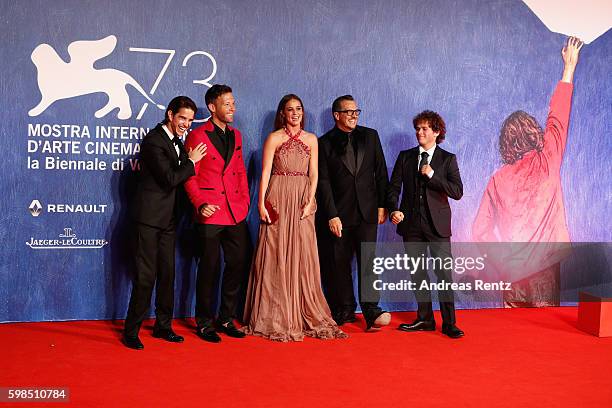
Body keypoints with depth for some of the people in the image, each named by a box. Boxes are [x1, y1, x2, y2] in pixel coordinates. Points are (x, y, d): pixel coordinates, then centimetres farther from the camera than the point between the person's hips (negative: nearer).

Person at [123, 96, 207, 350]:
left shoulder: (177, 142, 14)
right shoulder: (154, 140, -14)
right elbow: (170, 179, -19)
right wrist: (191, 161, -9)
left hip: (168, 218, 8)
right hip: (149, 216, -8)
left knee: (167, 273, 12)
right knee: (146, 274, -7)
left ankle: (163, 326, 22)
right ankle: (131, 331, 2)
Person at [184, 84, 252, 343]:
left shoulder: (236, 135, 15)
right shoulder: (197, 136, -4)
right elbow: (190, 177, -5)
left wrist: (245, 202, 10)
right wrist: (200, 204, -17)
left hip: (236, 213, 6)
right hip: (210, 215, -6)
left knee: (238, 265, 8)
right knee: (210, 268, 2)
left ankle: (226, 319, 23)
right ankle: (204, 322, 16)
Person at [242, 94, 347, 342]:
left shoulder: (311, 139, 11)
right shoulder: (274, 138, 2)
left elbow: (314, 174, 7)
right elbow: (265, 172, -3)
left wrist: (310, 202, -5)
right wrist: (261, 203, -11)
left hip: (302, 202, 3)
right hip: (278, 200, -3)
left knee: (303, 257, 4)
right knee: (276, 257, 0)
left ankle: (307, 315, 13)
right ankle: (276, 318, 8)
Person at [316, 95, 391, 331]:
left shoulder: (370, 136, 9)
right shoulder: (324, 143, 1)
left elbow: (381, 172, 10)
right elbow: (323, 182, -3)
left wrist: (382, 205, 4)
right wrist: (331, 215, -10)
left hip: (367, 212, 1)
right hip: (339, 214, -1)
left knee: (368, 258, -8)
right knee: (339, 263, 4)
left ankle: (371, 311, -10)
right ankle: (345, 310, 15)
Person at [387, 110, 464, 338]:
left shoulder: (447, 159, 3)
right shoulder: (405, 157, 10)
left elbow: (457, 192, -5)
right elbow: (394, 187, 7)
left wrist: (432, 176, -13)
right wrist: (394, 209, -11)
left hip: (437, 224, -3)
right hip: (411, 224, 3)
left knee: (444, 272, -5)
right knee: (418, 273, 9)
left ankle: (449, 323, 3)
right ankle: (424, 319, 19)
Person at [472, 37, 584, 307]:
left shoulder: (497, 180, 2)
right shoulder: (547, 162, -2)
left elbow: (481, 229, 3)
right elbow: (558, 116, 9)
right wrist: (569, 68, 20)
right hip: (545, 264, -2)